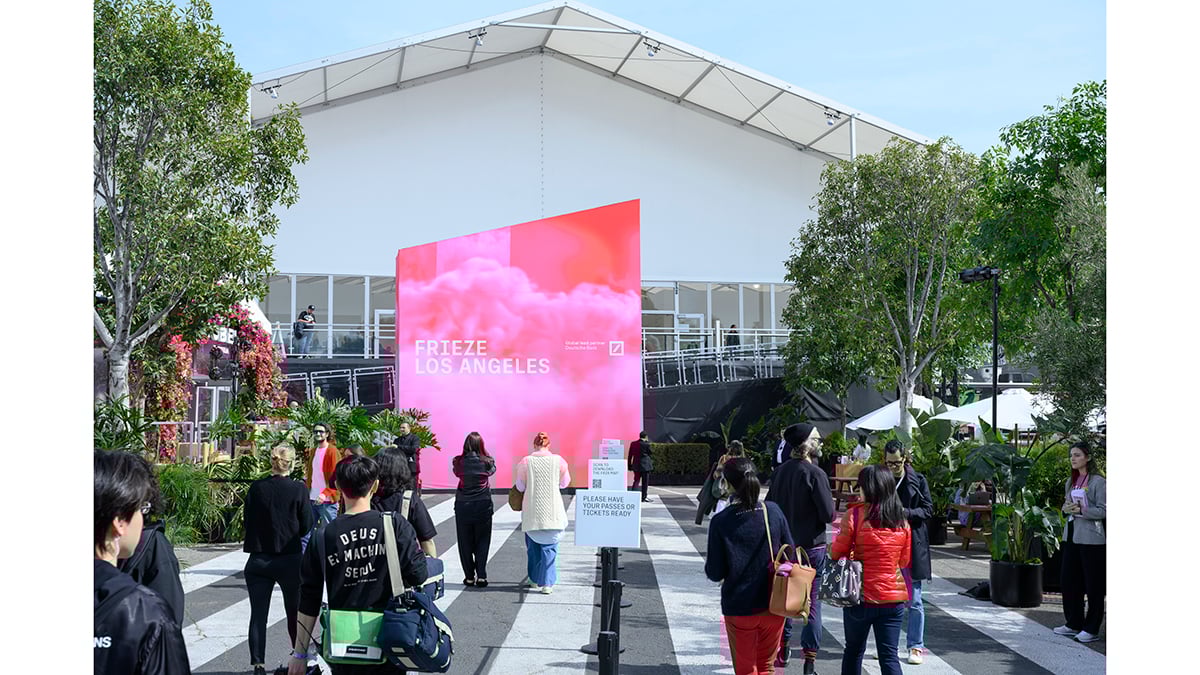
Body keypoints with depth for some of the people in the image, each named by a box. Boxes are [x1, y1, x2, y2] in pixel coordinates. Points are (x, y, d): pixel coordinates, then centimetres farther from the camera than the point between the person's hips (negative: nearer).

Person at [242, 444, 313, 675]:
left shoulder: (256, 488, -4)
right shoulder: (298, 489, -10)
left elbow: (248, 520, 3)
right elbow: (307, 525, -6)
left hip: (258, 559, 1)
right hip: (290, 559, -1)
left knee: (258, 614, 5)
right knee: (295, 612, 15)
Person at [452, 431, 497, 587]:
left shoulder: (459, 462, -8)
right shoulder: (487, 462, -9)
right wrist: (485, 455, 12)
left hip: (462, 505, 0)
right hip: (483, 505, 0)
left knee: (465, 543, 9)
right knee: (482, 542, 8)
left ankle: (469, 577, 10)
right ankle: (481, 576, 2)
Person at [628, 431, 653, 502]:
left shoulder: (633, 444, 2)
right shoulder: (646, 444, -13)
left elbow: (630, 455, 6)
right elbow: (650, 453, 2)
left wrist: (630, 465, 14)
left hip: (636, 465, 5)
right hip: (645, 465, -5)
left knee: (636, 480, 12)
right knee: (645, 482, 5)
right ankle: (644, 497, 8)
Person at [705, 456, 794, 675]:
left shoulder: (721, 521, -14)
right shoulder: (773, 511, -6)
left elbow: (715, 573, -10)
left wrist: (708, 566, 11)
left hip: (739, 609, -3)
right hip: (774, 605, 3)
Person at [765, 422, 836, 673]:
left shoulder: (780, 471, 0)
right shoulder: (815, 474, -17)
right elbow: (829, 514, -16)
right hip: (811, 546, -5)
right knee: (811, 602, 3)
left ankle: (782, 651, 25)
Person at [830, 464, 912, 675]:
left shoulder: (855, 514, -12)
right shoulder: (902, 519, 1)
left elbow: (837, 553, -6)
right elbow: (905, 560, 10)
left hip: (860, 596, -2)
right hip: (893, 597, 2)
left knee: (854, 650, 15)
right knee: (889, 655, 4)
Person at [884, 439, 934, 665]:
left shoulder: (918, 481, -1)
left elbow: (928, 509, -3)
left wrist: (905, 513, -17)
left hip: (912, 546, -2)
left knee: (914, 600, 2)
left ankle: (916, 646, 11)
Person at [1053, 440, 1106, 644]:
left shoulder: (1098, 482, -9)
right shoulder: (1071, 481, 13)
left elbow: (1103, 511, -12)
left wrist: (1082, 510, -22)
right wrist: (1065, 508, 0)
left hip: (1091, 538, -7)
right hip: (1071, 535, 8)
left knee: (1093, 584, 0)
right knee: (1069, 581, 10)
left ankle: (1092, 629, 6)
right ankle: (1074, 623, 22)